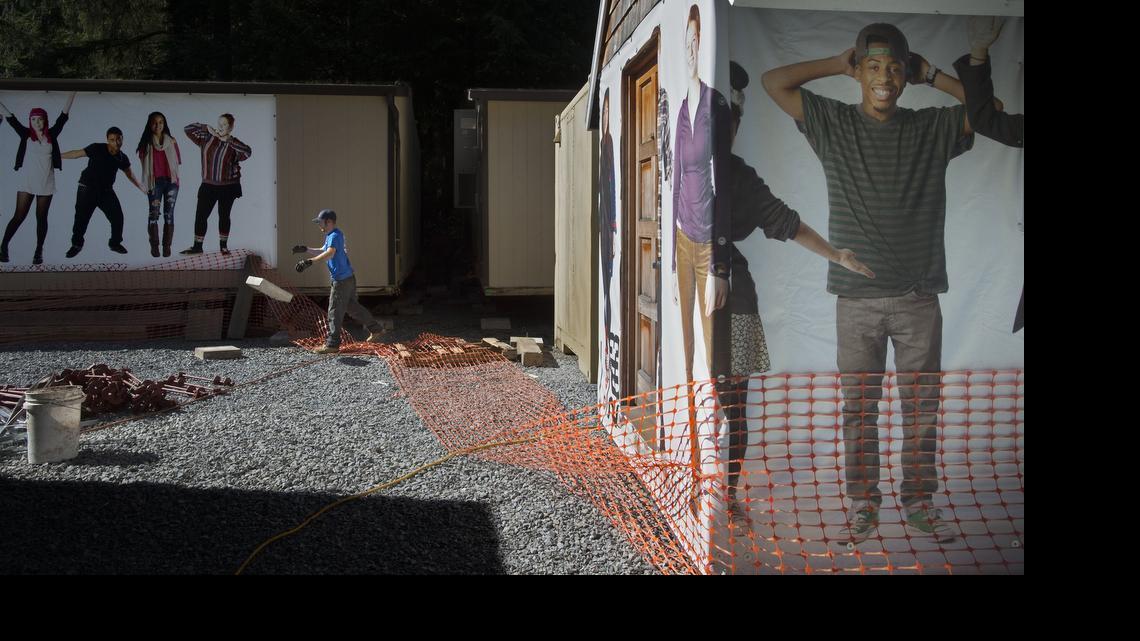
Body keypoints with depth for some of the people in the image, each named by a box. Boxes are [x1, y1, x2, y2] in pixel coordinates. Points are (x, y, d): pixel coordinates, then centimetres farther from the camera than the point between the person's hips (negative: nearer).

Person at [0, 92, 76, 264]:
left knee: (41, 217, 7)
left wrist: (73, 93, -2)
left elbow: (64, 115, 1)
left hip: (46, 184, 1)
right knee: (19, 216, -3)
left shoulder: (52, 134, 3)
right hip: (26, 183, -1)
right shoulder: (25, 134, 2)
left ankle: (39, 252, 13)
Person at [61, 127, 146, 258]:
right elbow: (77, 153, -7)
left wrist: (142, 188, 16)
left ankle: (115, 243, 20)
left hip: (106, 191, 3)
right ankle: (77, 245, 21)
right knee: (81, 218, -1)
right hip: (87, 189, -3)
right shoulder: (97, 148, -16)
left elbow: (129, 174, 12)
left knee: (117, 216, -2)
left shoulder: (122, 158, -4)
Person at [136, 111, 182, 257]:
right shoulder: (146, 143, 5)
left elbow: (177, 161, 10)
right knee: (154, 213, -4)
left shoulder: (171, 141, 7)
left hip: (171, 181, 1)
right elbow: (144, 162, 4)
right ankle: (154, 246, 0)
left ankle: (167, 247, -1)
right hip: (155, 182, -1)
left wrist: (172, 174, 2)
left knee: (169, 214, -3)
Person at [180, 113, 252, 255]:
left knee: (224, 216, 10)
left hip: (228, 187, -2)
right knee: (200, 215, 2)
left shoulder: (233, 144, -6)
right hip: (208, 185, 2)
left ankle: (223, 246, 25)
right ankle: (197, 246, 13)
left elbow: (248, 152, -27)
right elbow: (188, 129, 4)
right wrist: (207, 128, -7)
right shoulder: (207, 138, 2)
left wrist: (228, 140, -24)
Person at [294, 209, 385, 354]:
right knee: (352, 307, 20)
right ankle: (375, 329, 26)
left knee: (335, 312, -4)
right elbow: (323, 250, 32)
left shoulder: (335, 236, -18)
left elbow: (329, 253, -36)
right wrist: (305, 249, 22)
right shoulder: (330, 236, 16)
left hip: (342, 280, -10)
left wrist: (310, 261, -46)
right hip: (348, 277, 10)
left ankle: (332, 344, 2)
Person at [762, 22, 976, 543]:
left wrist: (931, 74, 2)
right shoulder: (833, 124, 3)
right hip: (857, 297, -1)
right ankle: (862, 504, 18)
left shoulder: (933, 128, 6)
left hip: (919, 295, 1)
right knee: (858, 407, 6)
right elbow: (773, 82, 0)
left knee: (922, 408, 7)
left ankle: (920, 504, 20)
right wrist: (840, 63, 4)